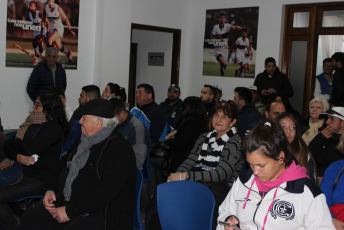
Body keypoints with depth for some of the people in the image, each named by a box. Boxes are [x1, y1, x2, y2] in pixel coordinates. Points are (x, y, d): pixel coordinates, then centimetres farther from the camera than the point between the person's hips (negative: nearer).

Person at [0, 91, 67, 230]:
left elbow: (30, 148, -21)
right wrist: (17, 157, -10)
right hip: (24, 171, 8)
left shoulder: (54, 129, -10)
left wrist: (12, 141, -1)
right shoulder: (32, 124, 14)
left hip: (41, 180, -8)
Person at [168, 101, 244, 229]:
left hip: (221, 186, -5)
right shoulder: (204, 138, 21)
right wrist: (176, 176, -12)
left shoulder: (235, 142, -1)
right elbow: (190, 161, 11)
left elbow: (221, 173, -13)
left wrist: (185, 176, -21)